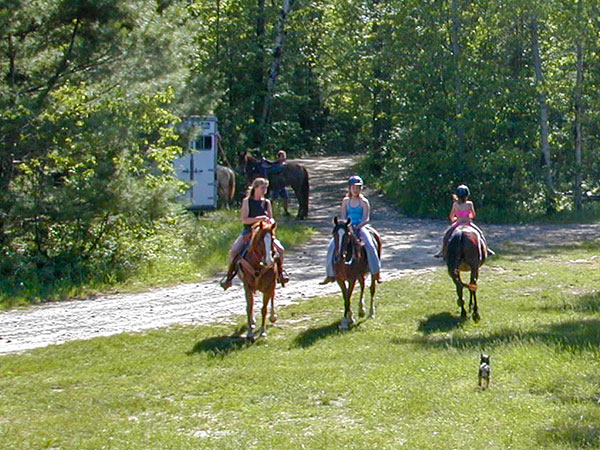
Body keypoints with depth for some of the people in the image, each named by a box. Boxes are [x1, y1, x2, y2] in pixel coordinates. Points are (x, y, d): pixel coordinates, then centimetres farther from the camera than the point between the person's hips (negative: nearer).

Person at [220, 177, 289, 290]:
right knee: (233, 251, -22)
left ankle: (280, 272, 7)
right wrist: (258, 218, -22)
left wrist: (271, 221, -12)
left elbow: (271, 218, 12)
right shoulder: (247, 201, -2)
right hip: (249, 231, -2)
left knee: (280, 249, -17)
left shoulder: (266, 202, 8)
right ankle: (230, 275, -3)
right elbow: (244, 220, -10)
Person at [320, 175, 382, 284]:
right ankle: (330, 274, -1)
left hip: (361, 227, -3)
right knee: (332, 246, -12)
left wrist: (358, 226, -21)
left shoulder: (364, 202, 0)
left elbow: (366, 219, -6)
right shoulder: (346, 201, 11)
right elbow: (343, 217, 8)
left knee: (370, 245, -28)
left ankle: (376, 272, -18)